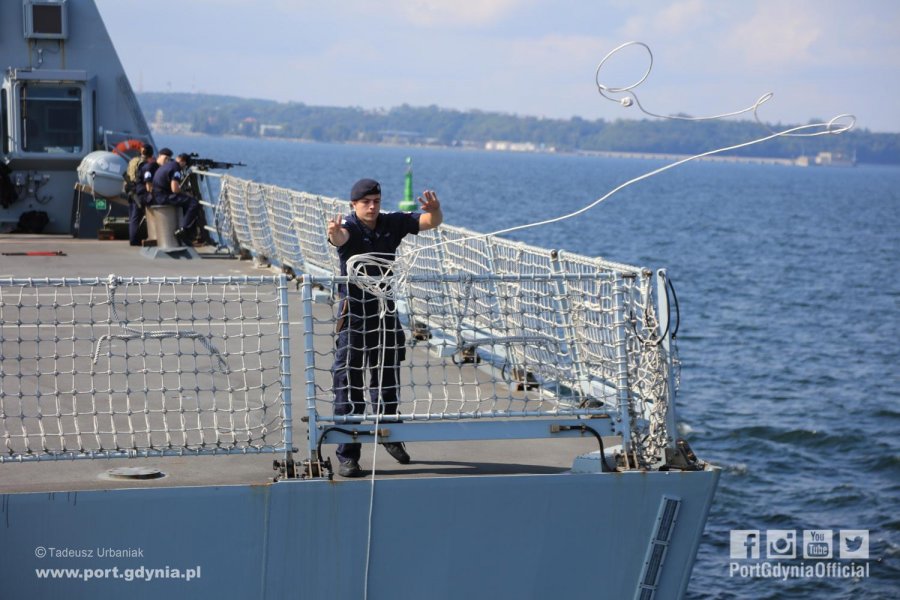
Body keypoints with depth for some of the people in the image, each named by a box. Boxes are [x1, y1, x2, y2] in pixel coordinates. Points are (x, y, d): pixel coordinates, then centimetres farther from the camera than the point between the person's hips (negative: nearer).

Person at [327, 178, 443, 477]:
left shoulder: (392, 223, -1)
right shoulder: (349, 227, -15)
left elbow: (431, 222, -4)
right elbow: (341, 237, -39)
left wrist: (434, 210, -28)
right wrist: (334, 234, -64)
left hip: (385, 310, 4)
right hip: (354, 312, -4)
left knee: (387, 380, 18)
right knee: (349, 384, -4)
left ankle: (390, 437, 39)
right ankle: (347, 455, 0)